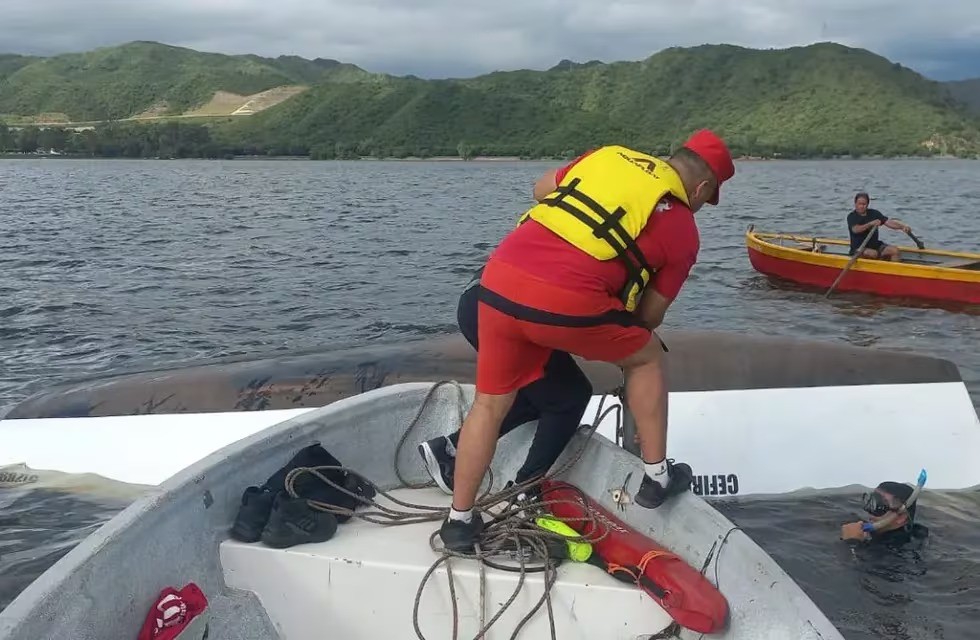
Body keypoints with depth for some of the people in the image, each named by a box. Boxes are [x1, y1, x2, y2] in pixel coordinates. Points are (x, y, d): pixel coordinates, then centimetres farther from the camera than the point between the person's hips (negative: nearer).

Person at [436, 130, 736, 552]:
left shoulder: (610, 155, 23)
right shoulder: (683, 230, 14)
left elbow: (541, 188, 35)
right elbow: (649, 316, 18)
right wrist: (621, 338, 39)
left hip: (498, 280, 4)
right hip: (568, 301, -4)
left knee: (490, 404, 21)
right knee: (647, 357, 24)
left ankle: (459, 520, 27)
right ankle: (656, 478, 32)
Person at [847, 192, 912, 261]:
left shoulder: (874, 213, 10)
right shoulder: (852, 216, -5)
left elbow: (888, 222, 1)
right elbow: (855, 230, -24)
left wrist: (903, 226, -16)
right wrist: (870, 224, -37)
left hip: (875, 245, 5)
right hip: (858, 248, -5)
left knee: (894, 250, -16)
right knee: (873, 253, -33)